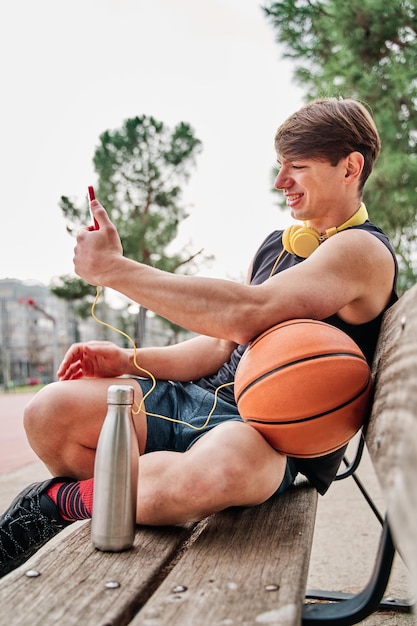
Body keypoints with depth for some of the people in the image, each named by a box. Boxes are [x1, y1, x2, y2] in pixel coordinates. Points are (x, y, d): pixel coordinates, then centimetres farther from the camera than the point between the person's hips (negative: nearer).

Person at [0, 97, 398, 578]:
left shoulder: (363, 251, -8)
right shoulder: (275, 244, 19)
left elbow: (244, 315, -23)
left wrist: (115, 269, -16)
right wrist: (128, 361, 1)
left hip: (276, 435, -7)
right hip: (209, 398, 7)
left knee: (214, 471, -42)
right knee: (52, 411, -13)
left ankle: (57, 501, -13)